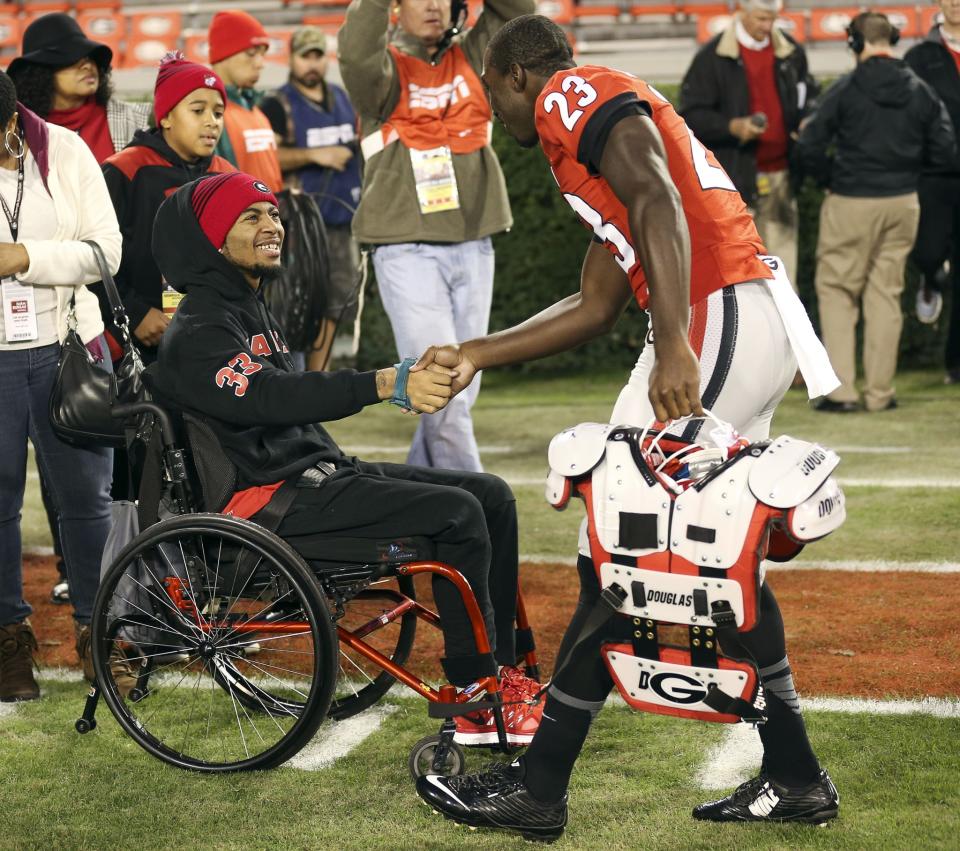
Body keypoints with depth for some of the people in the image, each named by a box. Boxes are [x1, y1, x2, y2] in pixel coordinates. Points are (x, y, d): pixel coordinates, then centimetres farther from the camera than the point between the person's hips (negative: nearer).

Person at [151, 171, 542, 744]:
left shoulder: (251, 310, 21)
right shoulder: (199, 331, -11)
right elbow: (274, 396, -26)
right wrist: (386, 384, -36)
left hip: (318, 472, 10)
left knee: (492, 496, 1)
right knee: (458, 513, -21)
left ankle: (504, 669, 4)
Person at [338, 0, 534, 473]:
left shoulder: (471, 59, 11)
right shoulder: (385, 67, -1)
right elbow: (356, 52, -23)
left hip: (473, 250, 5)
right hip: (407, 251, -5)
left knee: (462, 391, 8)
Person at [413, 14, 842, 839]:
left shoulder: (575, 95, -2)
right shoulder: (612, 114, 28)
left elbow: (657, 200, -21)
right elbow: (595, 307, 30)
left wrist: (674, 344, -31)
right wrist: (475, 356, 31)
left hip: (722, 318, -10)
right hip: (753, 323, 10)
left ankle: (538, 786, 2)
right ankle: (794, 777, 22)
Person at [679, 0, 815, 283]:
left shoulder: (791, 52, 8)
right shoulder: (713, 56, -5)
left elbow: (808, 98, 21)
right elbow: (691, 114, -6)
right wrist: (732, 126, -21)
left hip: (781, 173, 4)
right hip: (737, 174, -4)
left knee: (783, 254, 8)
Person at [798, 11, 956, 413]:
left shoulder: (845, 89, -11)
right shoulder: (921, 91, 1)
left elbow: (809, 147, -14)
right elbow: (944, 153, 2)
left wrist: (832, 177, 4)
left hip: (851, 202, -4)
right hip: (903, 202, 4)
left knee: (836, 291, 6)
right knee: (886, 294, 11)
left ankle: (842, 390, -1)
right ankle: (880, 392, 13)